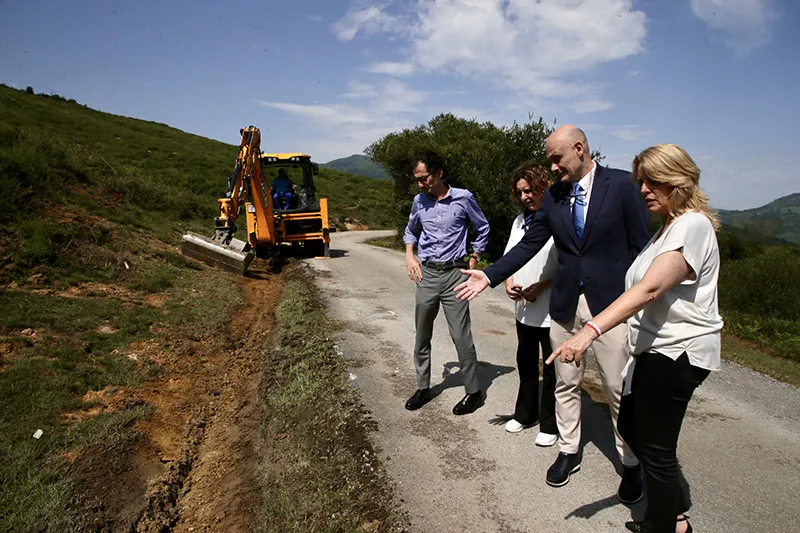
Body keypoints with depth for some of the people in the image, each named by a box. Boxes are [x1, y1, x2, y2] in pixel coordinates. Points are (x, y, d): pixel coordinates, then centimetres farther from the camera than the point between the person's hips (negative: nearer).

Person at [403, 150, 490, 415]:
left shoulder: (463, 198, -6)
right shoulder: (419, 202, 4)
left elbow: (482, 229, 8)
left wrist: (473, 260, 4)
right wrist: (409, 256, 7)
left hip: (454, 274, -4)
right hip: (426, 274, 4)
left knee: (461, 336, -4)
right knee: (422, 336, 10)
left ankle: (474, 392, 11)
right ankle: (423, 387, 26)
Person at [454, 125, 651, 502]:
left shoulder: (620, 184, -6)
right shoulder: (553, 196, 5)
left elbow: (641, 244, -5)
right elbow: (529, 244, 6)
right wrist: (490, 276, -2)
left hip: (610, 301, -4)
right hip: (565, 303, 4)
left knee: (619, 389, 6)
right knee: (565, 384, 14)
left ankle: (630, 463, 26)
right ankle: (569, 452, 33)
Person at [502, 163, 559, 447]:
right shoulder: (520, 220, 9)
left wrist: (541, 286, -22)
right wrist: (509, 282, -5)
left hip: (552, 311, -7)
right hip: (524, 309, 7)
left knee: (551, 369, 8)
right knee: (526, 363, 20)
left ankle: (550, 425, 25)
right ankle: (525, 414, 39)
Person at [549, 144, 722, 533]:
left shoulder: (692, 226, -18)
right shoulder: (670, 227, 16)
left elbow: (649, 289, -31)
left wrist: (591, 331, -39)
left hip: (676, 351, -11)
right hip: (656, 347, 11)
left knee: (656, 449, 0)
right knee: (631, 426, 19)